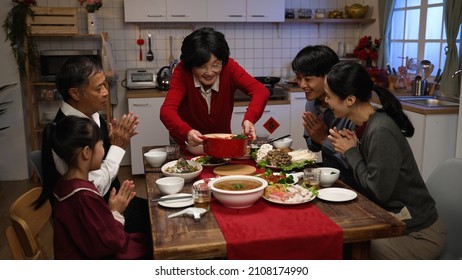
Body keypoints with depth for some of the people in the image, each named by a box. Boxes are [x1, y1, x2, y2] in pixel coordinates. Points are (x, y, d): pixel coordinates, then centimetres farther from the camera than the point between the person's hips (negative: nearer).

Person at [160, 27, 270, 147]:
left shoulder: (229, 67, -16)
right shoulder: (182, 71, -19)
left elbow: (261, 91, -27)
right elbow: (167, 111, -31)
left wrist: (249, 119, -46)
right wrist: (187, 132, -50)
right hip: (188, 144, 1)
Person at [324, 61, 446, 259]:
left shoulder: (380, 131, -24)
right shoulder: (364, 124, 0)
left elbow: (378, 191, -22)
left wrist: (351, 152, -13)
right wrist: (348, 147, -10)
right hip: (392, 219, 7)